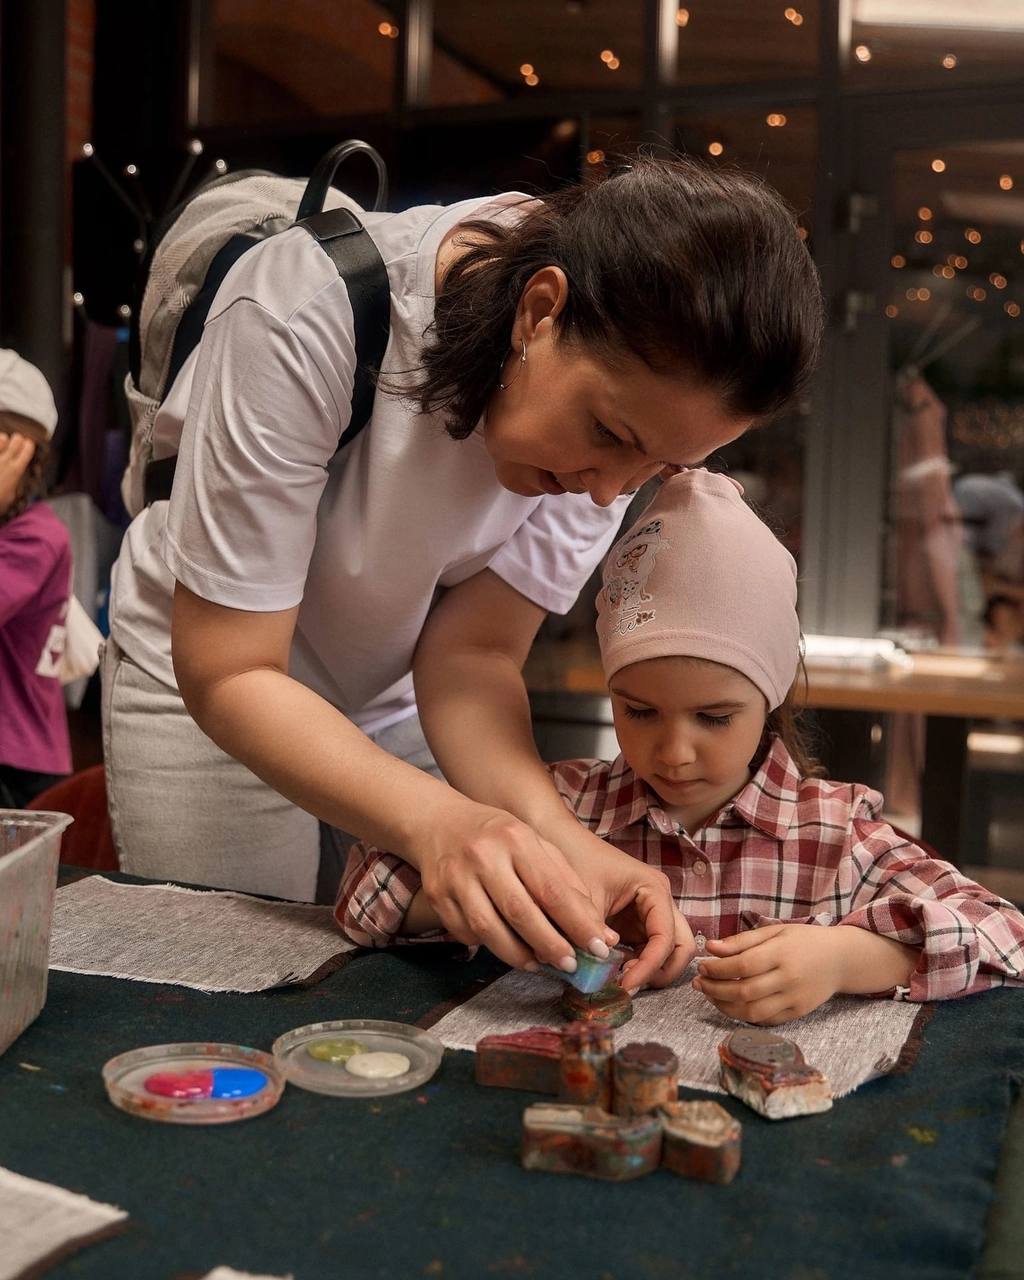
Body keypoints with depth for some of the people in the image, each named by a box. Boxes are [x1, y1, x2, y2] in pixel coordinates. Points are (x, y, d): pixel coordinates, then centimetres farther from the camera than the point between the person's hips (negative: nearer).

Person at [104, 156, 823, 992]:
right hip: (212, 676, -3)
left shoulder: (642, 389, -20)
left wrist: (556, 838, -37)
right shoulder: (304, 316, -33)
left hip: (403, 698, 3)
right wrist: (437, 820, -45)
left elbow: (471, 651, -18)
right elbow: (227, 673, -30)